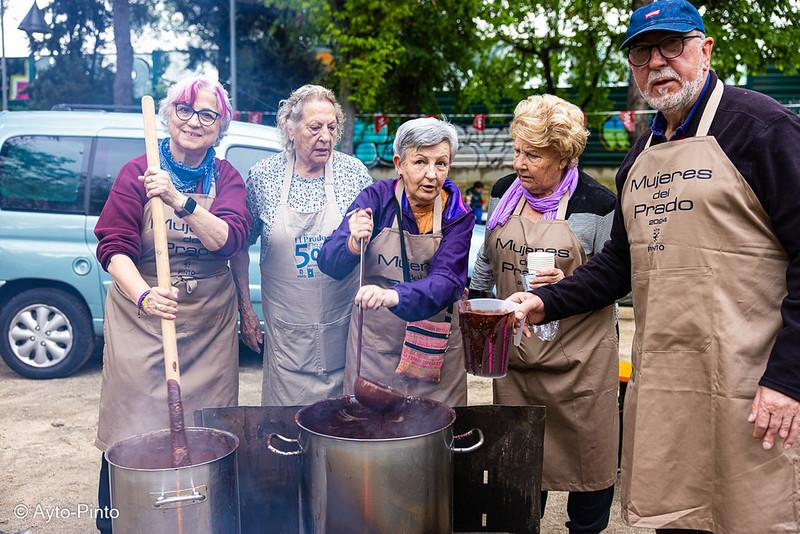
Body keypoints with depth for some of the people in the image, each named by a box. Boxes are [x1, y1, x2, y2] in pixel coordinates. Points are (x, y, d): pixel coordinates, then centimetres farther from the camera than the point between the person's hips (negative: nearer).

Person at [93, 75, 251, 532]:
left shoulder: (227, 178, 5)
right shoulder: (138, 173, -2)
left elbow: (230, 240, -12)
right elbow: (114, 246, -10)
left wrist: (181, 200, -27)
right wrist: (143, 295, -28)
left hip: (209, 325, 2)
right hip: (141, 321, -2)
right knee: (133, 430, 2)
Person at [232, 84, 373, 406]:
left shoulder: (355, 173, -2)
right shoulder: (263, 176, -3)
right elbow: (240, 246, 5)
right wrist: (245, 310, 3)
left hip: (343, 328, 1)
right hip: (287, 330, 0)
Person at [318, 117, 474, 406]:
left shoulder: (458, 216, -8)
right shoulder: (376, 198, -7)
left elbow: (446, 282, -21)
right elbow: (329, 263, -13)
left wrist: (393, 296, -40)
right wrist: (353, 244, -35)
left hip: (434, 352, 0)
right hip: (372, 346, 0)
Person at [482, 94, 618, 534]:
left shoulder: (596, 204, -9)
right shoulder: (508, 197, 6)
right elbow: (488, 266, 19)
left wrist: (568, 284, -22)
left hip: (578, 359, -4)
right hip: (515, 353, 4)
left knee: (586, 455, 8)